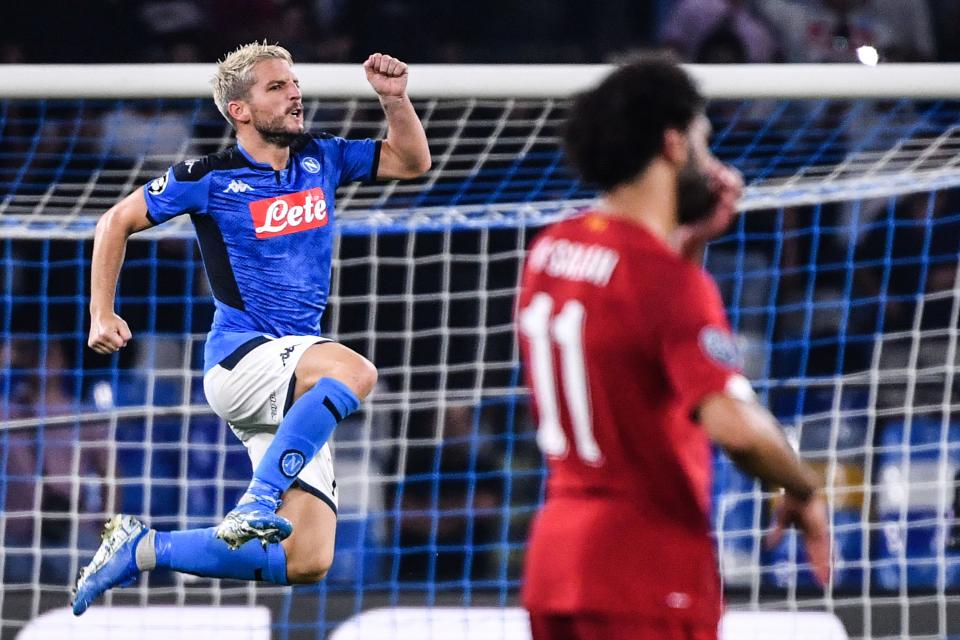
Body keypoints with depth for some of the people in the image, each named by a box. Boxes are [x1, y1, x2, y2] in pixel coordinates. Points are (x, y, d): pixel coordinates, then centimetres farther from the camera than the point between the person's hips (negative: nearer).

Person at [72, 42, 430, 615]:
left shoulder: (321, 159, 11)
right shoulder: (212, 177, -2)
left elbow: (412, 162, 22)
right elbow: (118, 222, 8)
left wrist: (395, 98, 4)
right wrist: (102, 315, 3)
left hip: (296, 395, 6)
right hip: (238, 358, -6)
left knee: (307, 563, -4)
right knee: (355, 371, -37)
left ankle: (141, 550, 5)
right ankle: (258, 504, -39)